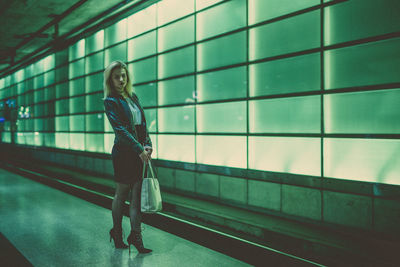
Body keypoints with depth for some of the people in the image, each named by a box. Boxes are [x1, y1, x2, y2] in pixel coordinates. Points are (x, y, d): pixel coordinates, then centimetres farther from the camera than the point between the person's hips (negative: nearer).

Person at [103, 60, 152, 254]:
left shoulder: (133, 97, 13)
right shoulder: (111, 100, -7)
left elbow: (143, 123, 13)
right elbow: (120, 129, -16)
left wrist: (148, 144, -2)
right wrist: (139, 149, -20)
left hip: (139, 152, 5)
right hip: (123, 151, -5)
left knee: (137, 193, 4)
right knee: (121, 194, 7)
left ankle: (135, 235, 9)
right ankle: (116, 232, 24)